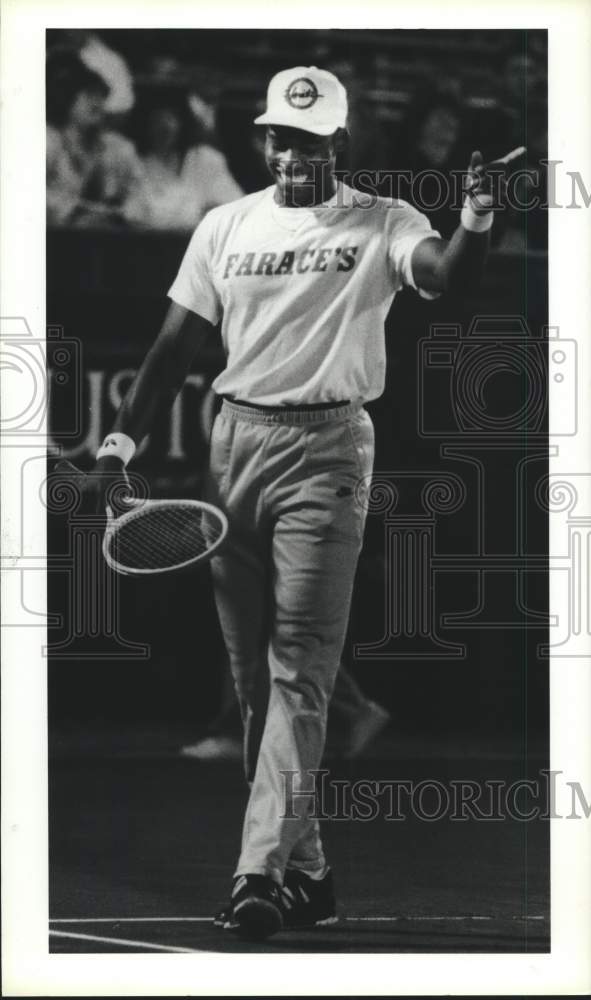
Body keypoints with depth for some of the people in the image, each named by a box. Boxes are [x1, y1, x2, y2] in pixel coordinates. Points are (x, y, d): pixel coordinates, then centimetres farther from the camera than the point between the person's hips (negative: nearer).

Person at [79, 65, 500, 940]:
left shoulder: (380, 226, -1)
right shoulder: (226, 226, 10)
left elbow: (446, 276, -20)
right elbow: (178, 343, 12)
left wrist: (477, 222, -40)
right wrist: (123, 439, 4)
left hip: (327, 450, -5)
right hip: (236, 442, 5)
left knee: (299, 669, -10)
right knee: (253, 673, 7)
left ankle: (263, 872, -15)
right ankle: (305, 868, 15)